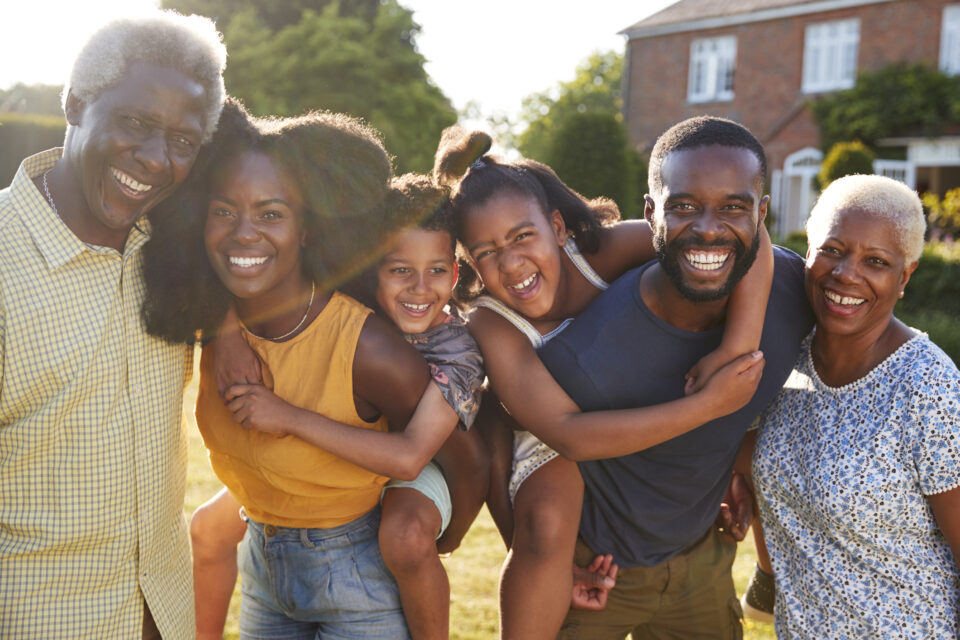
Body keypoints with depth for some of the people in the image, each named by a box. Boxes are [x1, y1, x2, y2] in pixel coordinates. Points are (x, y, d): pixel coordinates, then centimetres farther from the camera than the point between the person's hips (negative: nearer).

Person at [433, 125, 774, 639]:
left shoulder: (603, 253, -22)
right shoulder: (491, 329, -25)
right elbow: (569, 433, -36)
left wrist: (740, 344, -43)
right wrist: (710, 404, -41)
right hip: (560, 461, -4)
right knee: (549, 519, -33)